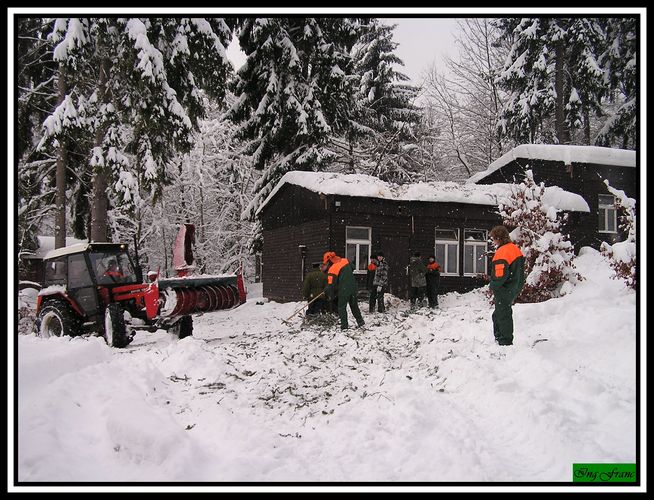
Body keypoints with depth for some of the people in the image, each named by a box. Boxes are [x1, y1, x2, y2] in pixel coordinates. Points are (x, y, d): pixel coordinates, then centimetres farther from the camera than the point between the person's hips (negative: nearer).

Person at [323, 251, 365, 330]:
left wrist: (330, 294, -4)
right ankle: (360, 321, 29)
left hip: (344, 290, -6)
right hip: (353, 287, 7)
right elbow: (352, 268, 20)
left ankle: (344, 325, 4)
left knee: (342, 307, 6)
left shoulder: (333, 269, -18)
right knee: (354, 305, 20)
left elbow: (331, 283, -15)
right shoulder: (345, 261, 1)